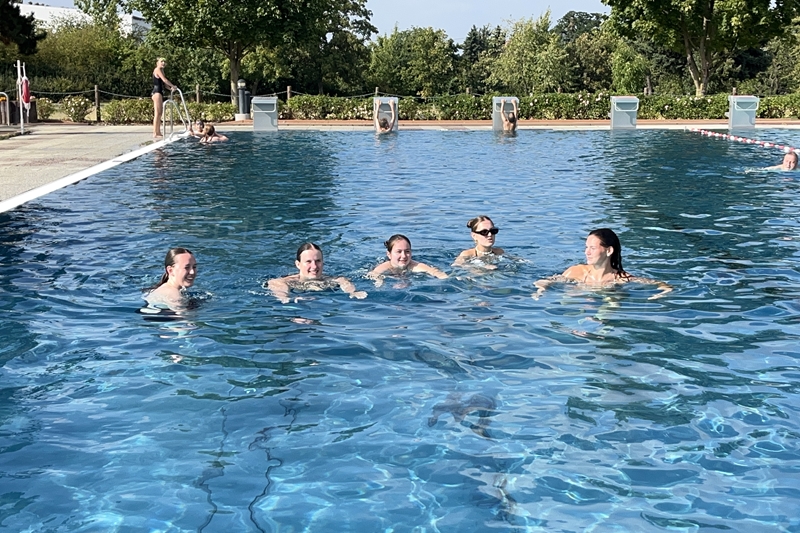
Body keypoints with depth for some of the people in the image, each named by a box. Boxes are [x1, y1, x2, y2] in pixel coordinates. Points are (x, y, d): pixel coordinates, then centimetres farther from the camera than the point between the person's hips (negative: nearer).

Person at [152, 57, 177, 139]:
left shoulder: (161, 70, 21)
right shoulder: (157, 69, -7)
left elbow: (164, 82, 21)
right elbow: (164, 80, -16)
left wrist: (170, 88, 7)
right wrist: (173, 86, -7)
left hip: (160, 93, 10)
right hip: (157, 92, -10)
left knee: (160, 113, 10)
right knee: (157, 113, -14)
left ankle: (158, 132, 13)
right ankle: (155, 133, -17)